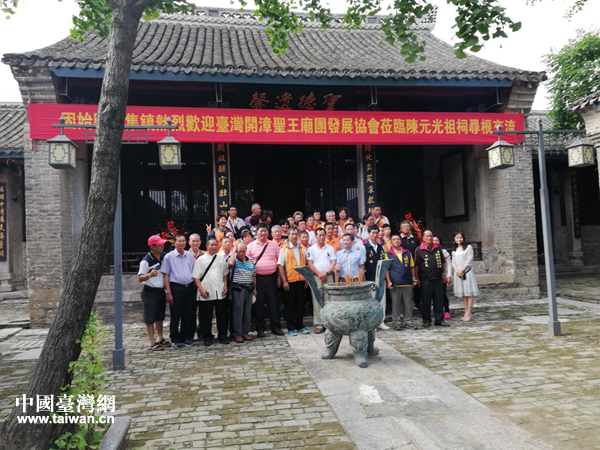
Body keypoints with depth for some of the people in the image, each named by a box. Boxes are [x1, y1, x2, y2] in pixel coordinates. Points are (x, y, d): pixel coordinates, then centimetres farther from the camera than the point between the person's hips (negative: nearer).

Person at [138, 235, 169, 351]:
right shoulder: (146, 261, -16)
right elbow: (140, 278, -14)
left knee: (160, 317, 17)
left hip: (161, 291, 7)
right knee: (150, 318, -1)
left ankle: (160, 338, 29)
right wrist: (150, 275, -33)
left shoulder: (164, 256, 3)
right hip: (150, 292, -7)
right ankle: (153, 342, 4)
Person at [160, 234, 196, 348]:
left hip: (189, 287, 4)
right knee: (175, 315, 2)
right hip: (176, 288, -4)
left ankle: (186, 337, 22)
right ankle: (175, 339, 13)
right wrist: (169, 293, -9)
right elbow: (166, 275, -3)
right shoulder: (169, 257, -2)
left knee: (189, 315, 8)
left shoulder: (190, 256, 9)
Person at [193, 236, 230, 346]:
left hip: (220, 293, 3)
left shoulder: (221, 259, 11)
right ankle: (207, 337, 16)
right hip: (206, 294, -3)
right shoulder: (200, 260, 1)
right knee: (206, 317, 4)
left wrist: (225, 285, 7)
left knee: (222, 315, 8)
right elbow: (196, 277, -2)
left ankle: (222, 336, 19)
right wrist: (201, 289, -11)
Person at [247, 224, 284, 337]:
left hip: (271, 277, 1)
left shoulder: (274, 245, 8)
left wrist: (279, 276, 4)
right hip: (257, 278, -1)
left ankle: (275, 327, 13)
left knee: (273, 302, 3)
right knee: (258, 303, 4)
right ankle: (260, 329, 13)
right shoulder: (251, 246, 3)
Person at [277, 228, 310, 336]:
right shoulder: (284, 249, -1)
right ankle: (291, 327, 11)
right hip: (289, 281, -4)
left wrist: (306, 279, 9)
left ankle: (300, 325, 21)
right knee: (289, 305, 3)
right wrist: (284, 281, -11)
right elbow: (280, 266, -5)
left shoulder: (302, 249, 12)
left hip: (300, 280, 4)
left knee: (300, 304, 10)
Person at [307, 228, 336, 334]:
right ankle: (318, 324, 4)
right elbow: (310, 264, -2)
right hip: (316, 277, -1)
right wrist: (319, 274, -11)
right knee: (317, 302, -1)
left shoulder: (330, 248, 10)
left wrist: (326, 273, -11)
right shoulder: (311, 249, 5)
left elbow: (333, 263, 3)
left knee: (328, 301, 2)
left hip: (328, 277, 1)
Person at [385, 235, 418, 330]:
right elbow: (386, 269, 2)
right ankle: (397, 322, 10)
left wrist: (414, 278, 9)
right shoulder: (388, 254, 5)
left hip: (407, 283, 3)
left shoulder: (407, 253, 13)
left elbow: (412, 267, 17)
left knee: (408, 303, 5)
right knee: (396, 303, 1)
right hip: (395, 283, -3)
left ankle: (408, 321, 15)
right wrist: (388, 281, -6)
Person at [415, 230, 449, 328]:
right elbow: (416, 265, 0)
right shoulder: (419, 250, 0)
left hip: (438, 278, 3)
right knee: (426, 301, 2)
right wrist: (417, 278, -3)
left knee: (439, 300, 6)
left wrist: (444, 274, 13)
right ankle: (426, 321, 12)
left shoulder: (438, 249, 11)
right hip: (425, 279, -3)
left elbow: (442, 262, 18)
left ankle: (439, 320, 14)